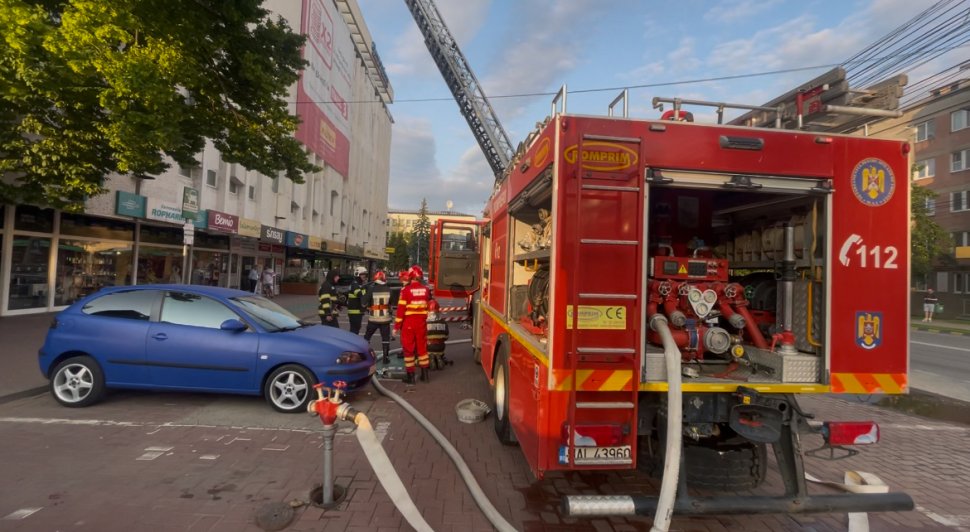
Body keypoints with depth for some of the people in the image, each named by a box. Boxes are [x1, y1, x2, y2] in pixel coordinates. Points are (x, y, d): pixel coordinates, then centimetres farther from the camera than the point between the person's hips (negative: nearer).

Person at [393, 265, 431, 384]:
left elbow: (401, 309, -13)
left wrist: (397, 326, -7)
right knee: (422, 347, 15)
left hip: (408, 323, -4)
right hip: (421, 323, 4)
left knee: (408, 349, 5)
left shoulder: (406, 290, -13)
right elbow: (428, 307, 8)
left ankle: (410, 376, 9)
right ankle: (425, 374, 21)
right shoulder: (425, 290, 0)